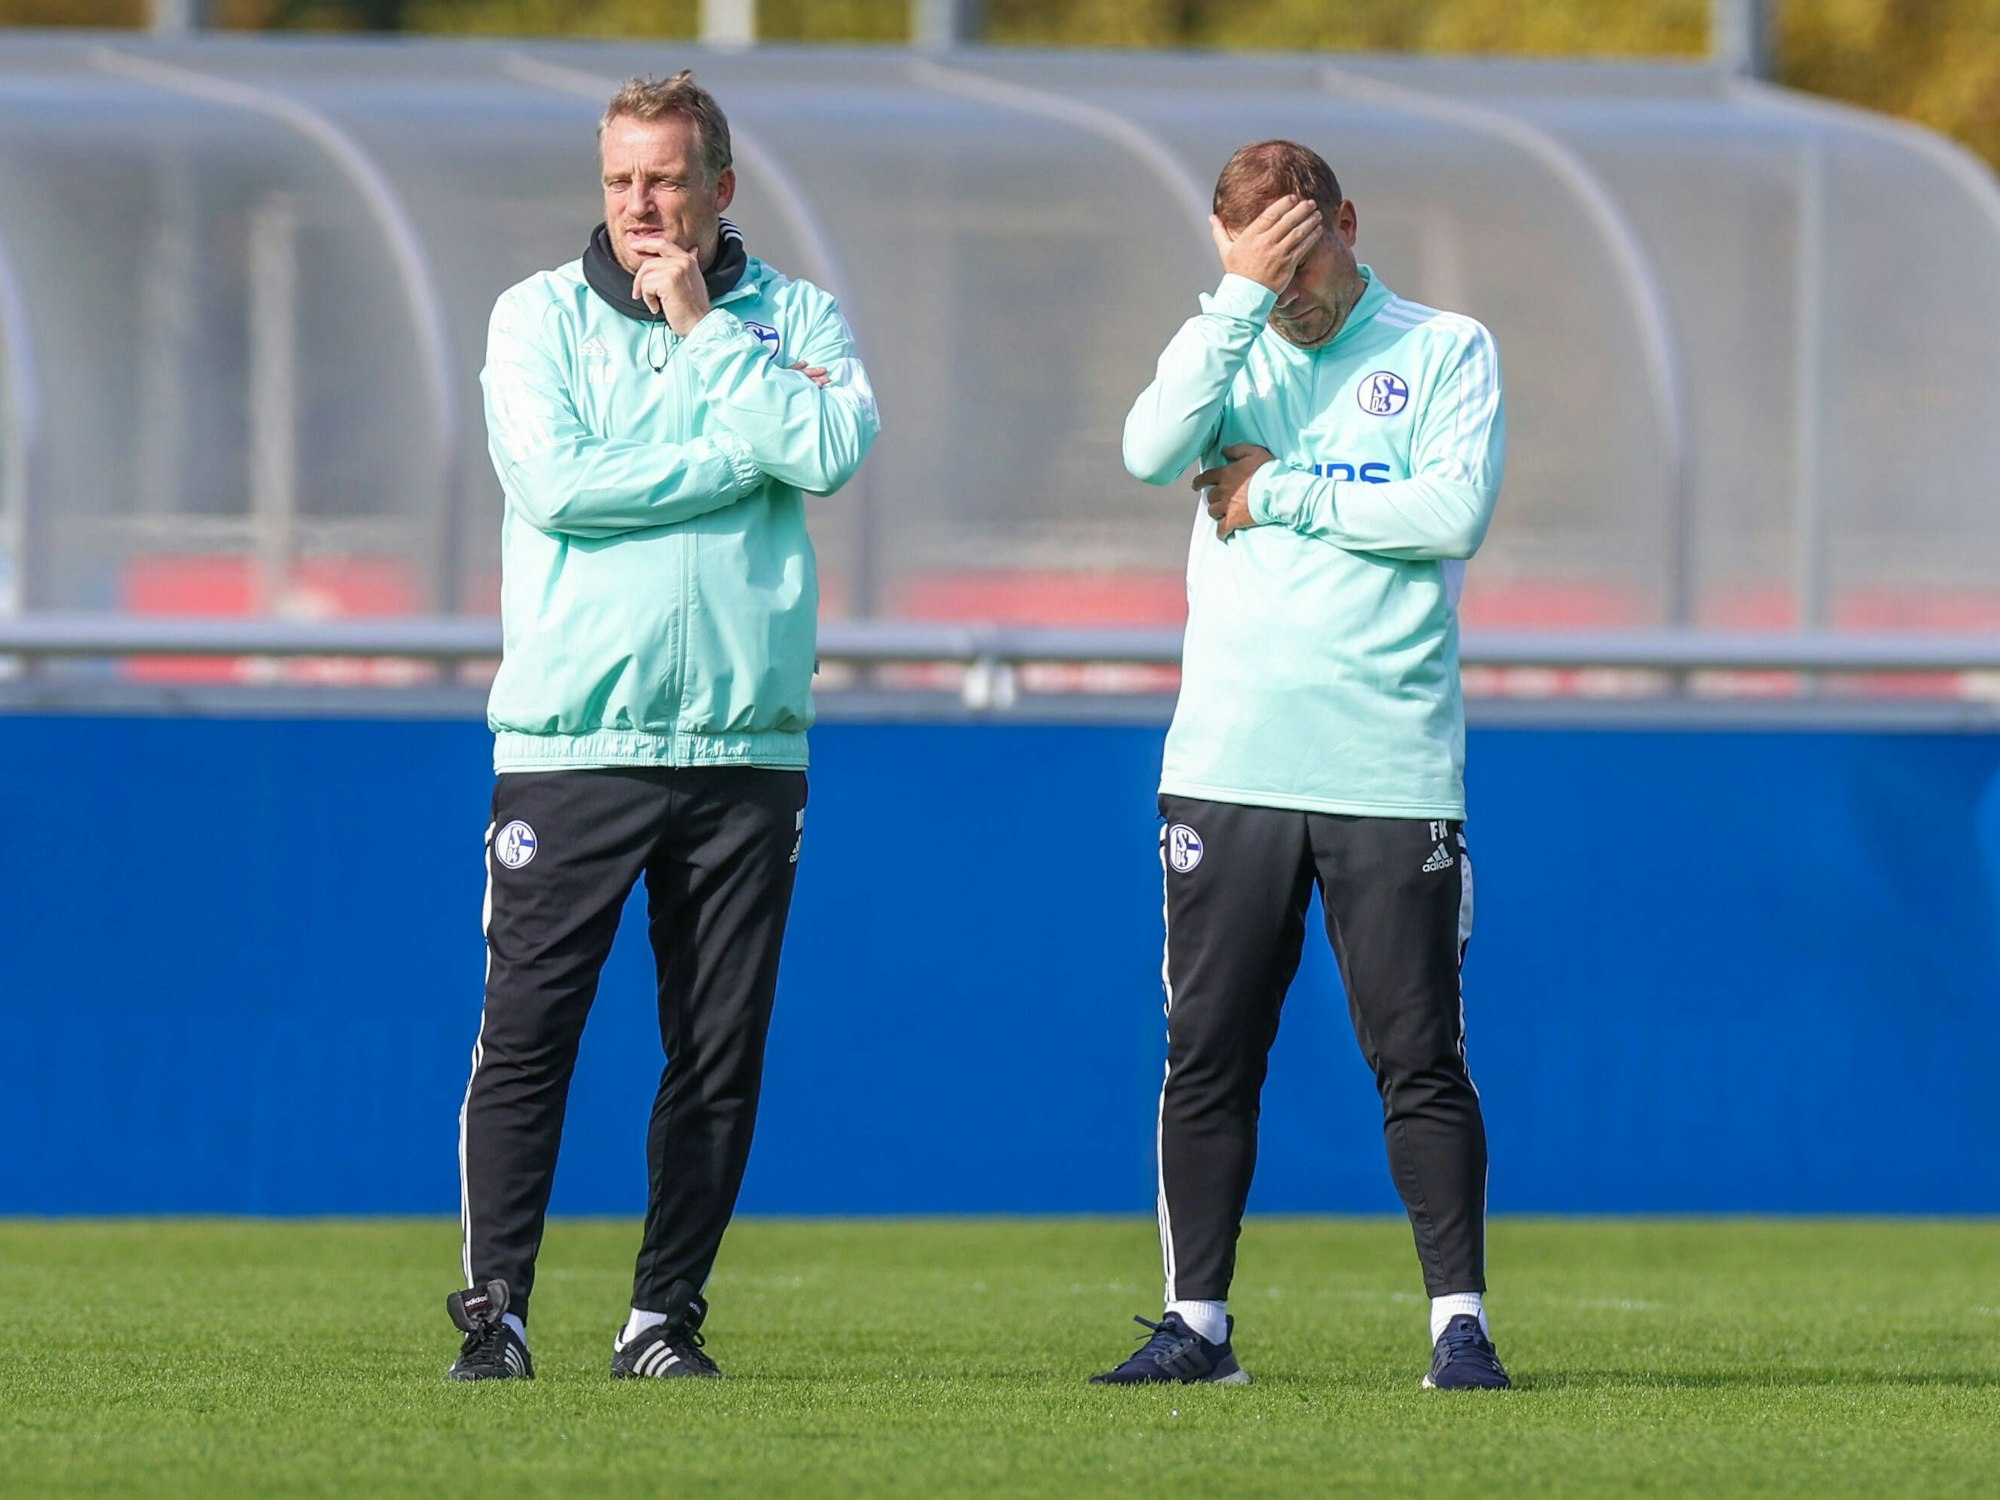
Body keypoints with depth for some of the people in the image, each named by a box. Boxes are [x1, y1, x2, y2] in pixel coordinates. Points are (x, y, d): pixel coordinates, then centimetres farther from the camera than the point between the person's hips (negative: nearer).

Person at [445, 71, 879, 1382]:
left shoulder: (797, 318, 9)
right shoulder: (540, 317, 6)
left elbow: (832, 451, -11)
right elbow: (555, 482, -10)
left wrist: (701, 329, -6)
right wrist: (745, 450, -8)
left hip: (744, 744, 2)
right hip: (570, 737, -1)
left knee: (721, 1054, 3)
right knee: (527, 1033, -6)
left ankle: (667, 1312, 11)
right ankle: (496, 1309, -2)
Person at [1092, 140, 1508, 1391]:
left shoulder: (1446, 351, 5)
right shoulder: (1229, 353, 13)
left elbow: (1455, 510, -10)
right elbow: (1154, 451, -8)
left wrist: (1279, 493, -6)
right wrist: (1242, 298, -13)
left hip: (1393, 772, -3)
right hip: (1227, 765, 3)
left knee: (1421, 1061, -3)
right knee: (1208, 1054, 3)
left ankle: (1460, 1321, 1)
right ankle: (1198, 1322, 10)